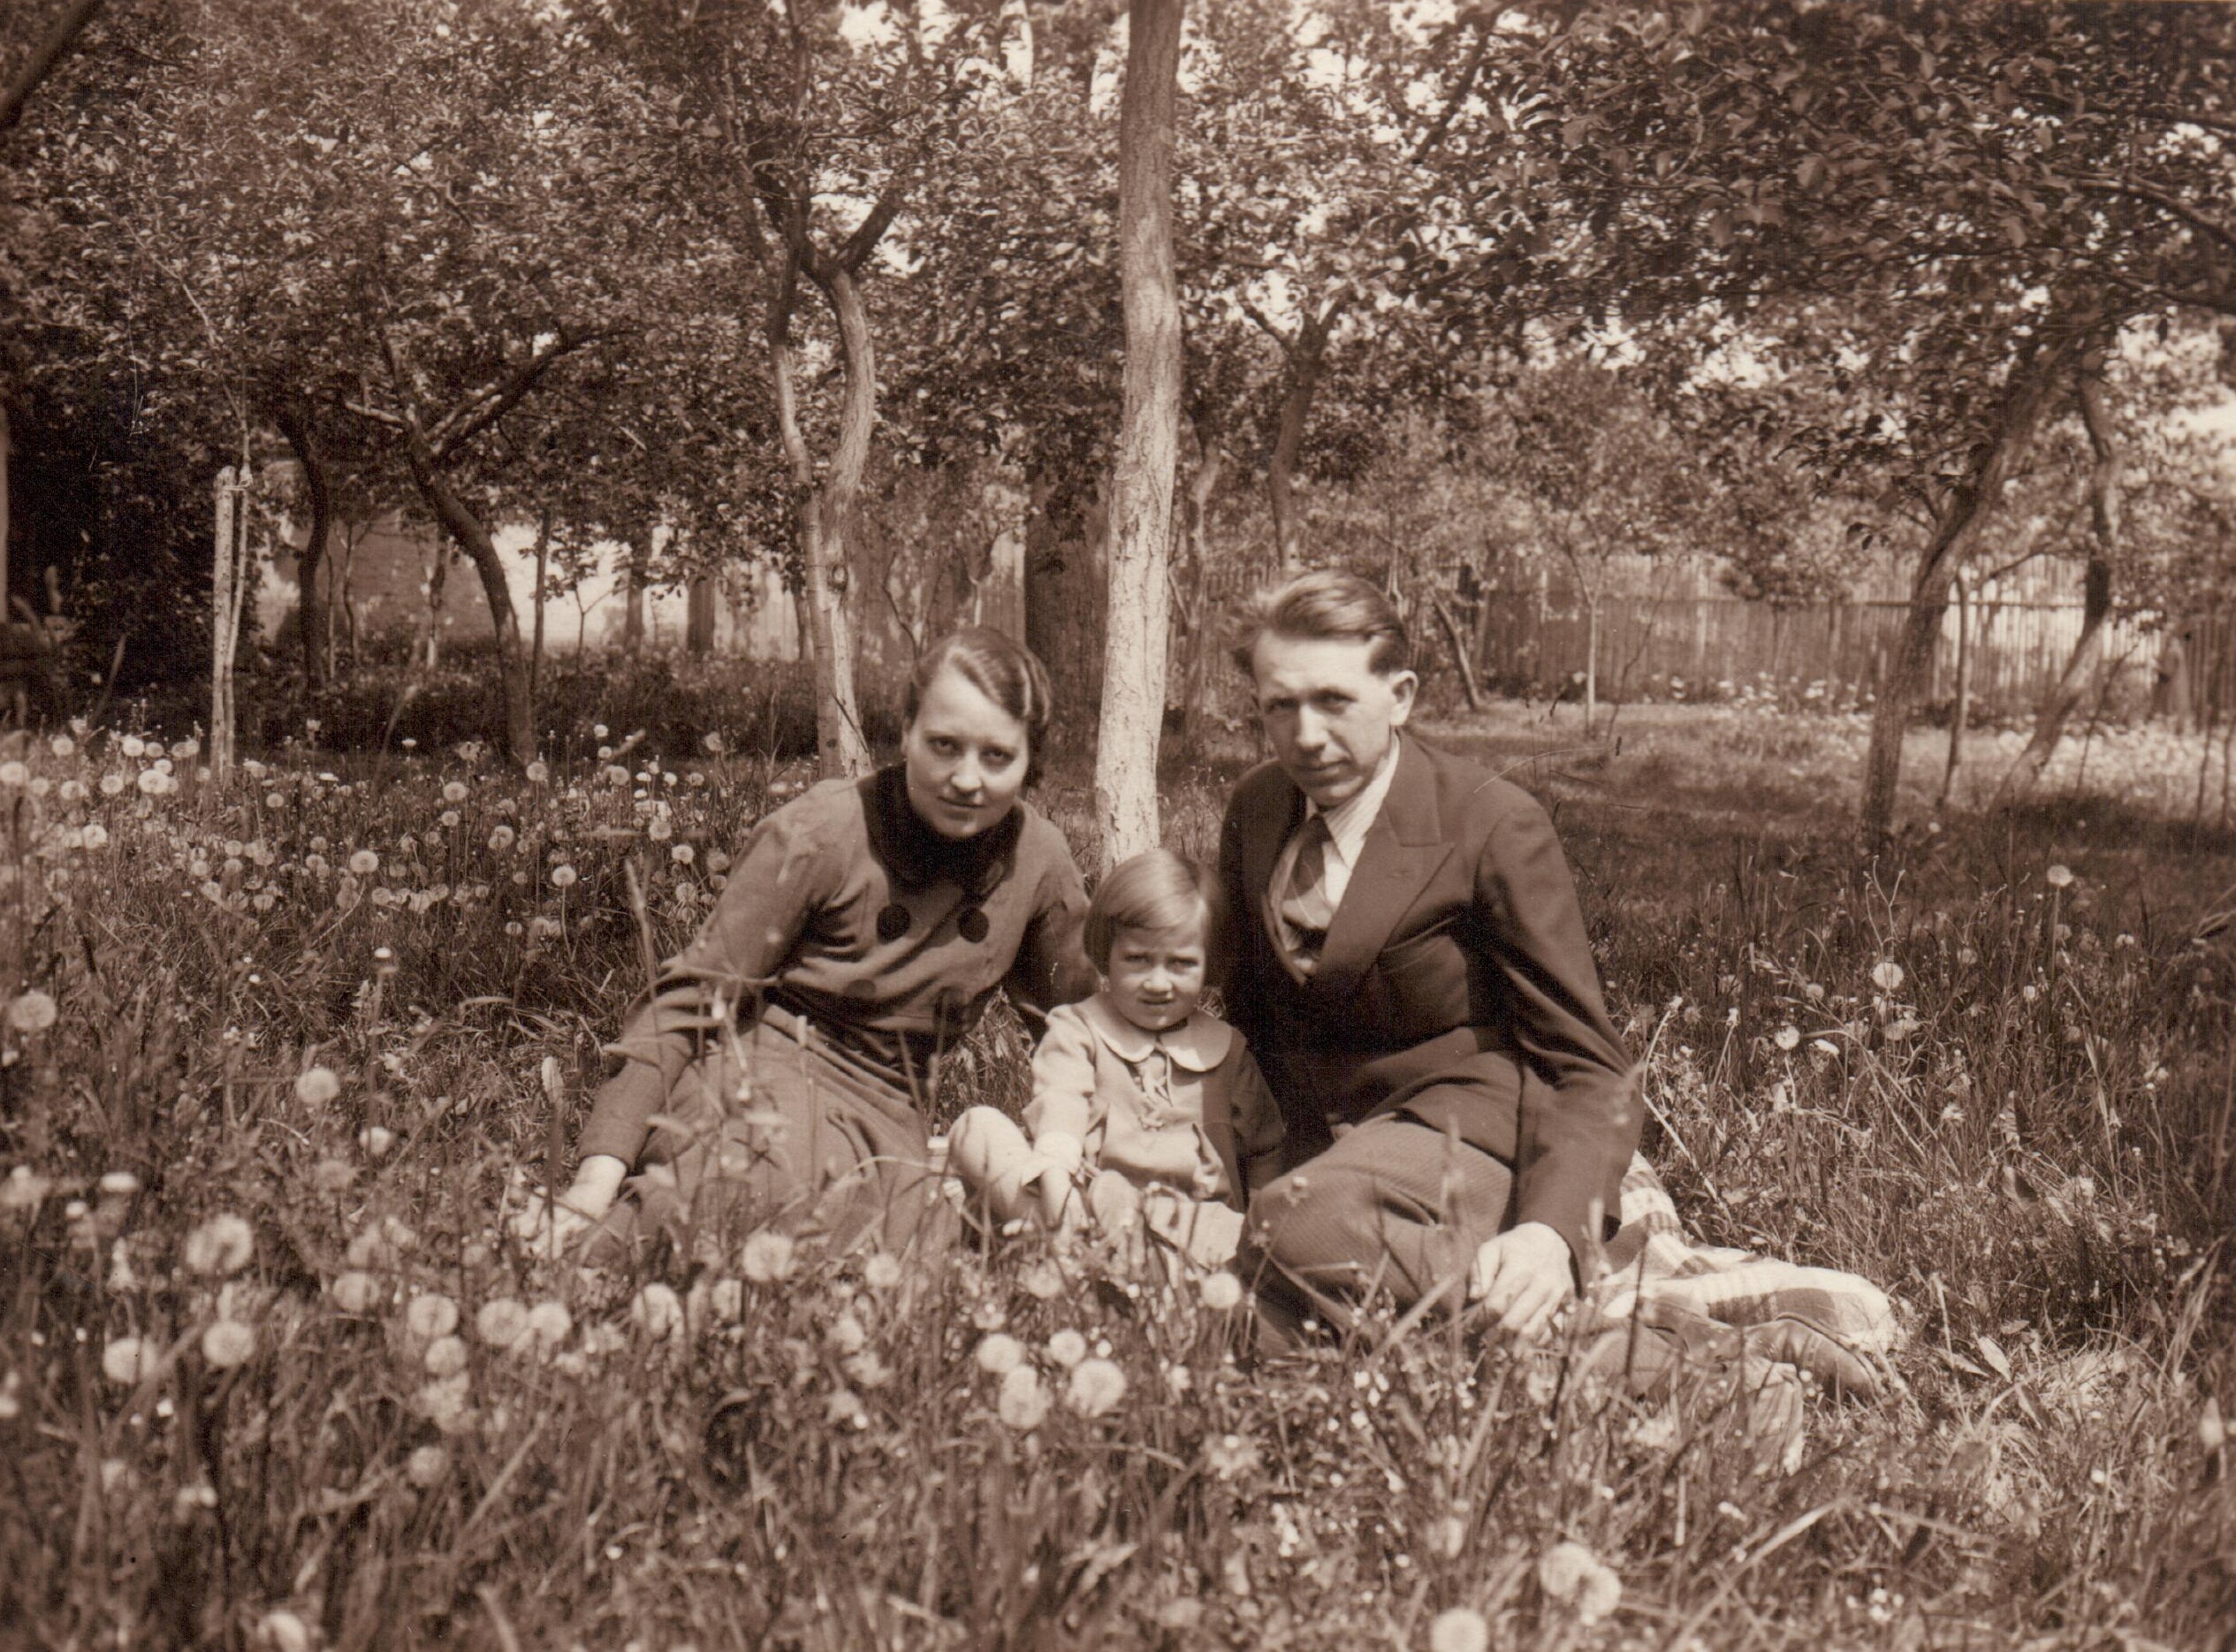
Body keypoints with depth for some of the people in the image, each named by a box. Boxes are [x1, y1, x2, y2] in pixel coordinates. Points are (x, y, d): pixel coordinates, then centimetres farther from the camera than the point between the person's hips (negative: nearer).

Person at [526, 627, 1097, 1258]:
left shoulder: (1039, 858, 1)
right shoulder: (818, 834, -13)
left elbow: (1078, 1009, 21)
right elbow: (693, 998, -11)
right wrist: (601, 1168, -20)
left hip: (885, 1111, 5)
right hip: (762, 1070, -5)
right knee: (785, 1186, -40)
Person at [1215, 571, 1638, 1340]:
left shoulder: (1494, 824, -11)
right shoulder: (1255, 807, 6)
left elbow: (1589, 1067, -9)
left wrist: (1552, 1232, -27)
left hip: (1465, 1129, -6)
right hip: (1322, 1146, 6)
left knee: (1302, 1229, -37)